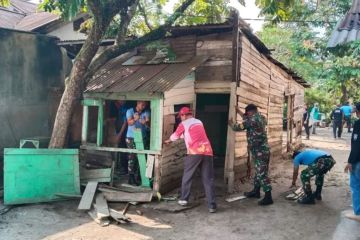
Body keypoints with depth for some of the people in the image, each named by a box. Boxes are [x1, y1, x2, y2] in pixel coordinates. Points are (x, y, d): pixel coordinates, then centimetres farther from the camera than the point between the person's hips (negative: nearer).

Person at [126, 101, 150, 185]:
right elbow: (129, 122, -13)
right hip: (131, 138, -2)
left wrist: (145, 123, -32)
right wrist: (135, 119, -35)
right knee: (132, 157, -7)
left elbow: (148, 124, -7)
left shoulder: (146, 113, 6)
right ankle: (131, 177, -4)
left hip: (142, 138, 2)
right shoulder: (130, 111, 1)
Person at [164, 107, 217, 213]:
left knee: (187, 176, 14)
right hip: (207, 151, 4)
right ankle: (212, 206, -1)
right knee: (208, 179, 3)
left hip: (194, 152, -4)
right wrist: (177, 138, 53)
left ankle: (184, 199, 20)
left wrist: (168, 141, 43)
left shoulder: (184, 124, 9)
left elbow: (175, 135, 23)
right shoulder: (199, 122, 25)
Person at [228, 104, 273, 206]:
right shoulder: (261, 117, 11)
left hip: (260, 151, -10)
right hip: (262, 150, 10)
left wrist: (231, 123, 13)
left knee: (262, 174, -7)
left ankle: (268, 197, -4)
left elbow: (238, 127, -8)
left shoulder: (253, 119, -17)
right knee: (258, 172, 20)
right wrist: (239, 111, 33)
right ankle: (256, 191, 33)